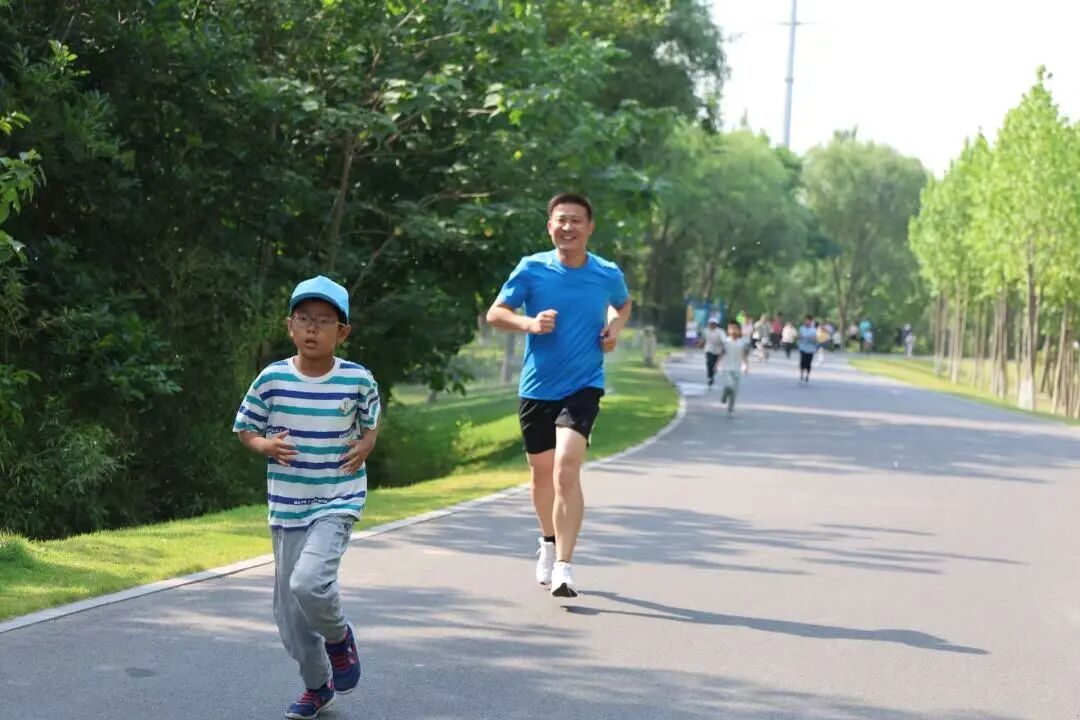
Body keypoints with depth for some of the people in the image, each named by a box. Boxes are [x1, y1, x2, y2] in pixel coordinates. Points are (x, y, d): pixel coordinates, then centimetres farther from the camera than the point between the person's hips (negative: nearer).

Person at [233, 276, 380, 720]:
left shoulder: (358, 380, -6)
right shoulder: (272, 379, -5)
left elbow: (371, 423, 13)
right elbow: (245, 429, 7)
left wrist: (365, 446, -7)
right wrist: (267, 446, -14)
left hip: (338, 503, -3)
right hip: (287, 505, 3)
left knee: (308, 583, -25)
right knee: (289, 609, 7)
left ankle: (340, 638, 9)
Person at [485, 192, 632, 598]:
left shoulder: (607, 274, -2)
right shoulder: (531, 269, -5)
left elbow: (623, 304, 21)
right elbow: (495, 313, 0)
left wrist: (615, 328, 0)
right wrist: (529, 324, -19)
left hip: (583, 386, -2)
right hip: (536, 387, 2)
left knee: (566, 468, -20)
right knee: (541, 473, 15)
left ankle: (563, 567, -20)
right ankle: (550, 541, 44)